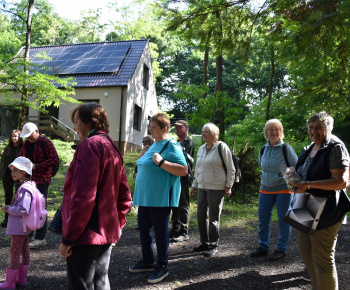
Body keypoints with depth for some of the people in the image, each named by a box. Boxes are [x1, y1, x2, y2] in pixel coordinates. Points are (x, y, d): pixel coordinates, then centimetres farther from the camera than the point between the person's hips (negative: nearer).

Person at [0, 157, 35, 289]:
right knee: (24, 251, 17)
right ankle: (22, 278, 31)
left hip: (18, 228, -10)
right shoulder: (30, 185, 6)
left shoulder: (24, 189, -24)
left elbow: (23, 209, -29)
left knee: (15, 253, 3)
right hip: (25, 227, 10)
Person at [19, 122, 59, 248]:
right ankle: (28, 234, 25)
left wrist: (36, 166, -17)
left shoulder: (45, 142, -10)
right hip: (29, 179, 8)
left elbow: (55, 159, -15)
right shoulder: (27, 143, 13)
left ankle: (40, 238, 4)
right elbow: (21, 155, 27)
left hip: (41, 180, -8)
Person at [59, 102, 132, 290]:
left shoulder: (90, 144, -13)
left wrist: (68, 238, -15)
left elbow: (82, 197, -21)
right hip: (107, 234, 9)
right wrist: (115, 227, 19)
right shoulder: (113, 147, 13)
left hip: (87, 234, -9)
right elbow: (124, 197, 15)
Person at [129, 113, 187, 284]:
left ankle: (162, 266, 17)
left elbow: (183, 170, -20)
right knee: (144, 228, 15)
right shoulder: (154, 145, 15)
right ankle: (147, 262, 31)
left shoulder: (171, 146, -12)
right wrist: (140, 174, 16)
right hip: (145, 197, 9)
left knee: (160, 231, 2)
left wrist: (161, 162, -25)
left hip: (160, 198, -9)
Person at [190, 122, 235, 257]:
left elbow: (230, 169, -5)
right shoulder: (201, 149, 13)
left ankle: (213, 245, 13)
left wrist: (228, 186, -8)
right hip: (202, 187, 7)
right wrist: (194, 185, 18)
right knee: (201, 215, 10)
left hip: (216, 188, -6)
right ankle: (204, 243, 24)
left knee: (213, 218, 0)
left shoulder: (222, 147, -7)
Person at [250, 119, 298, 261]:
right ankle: (263, 246, 21)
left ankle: (281, 249, 17)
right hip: (265, 189, 5)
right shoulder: (263, 150, 6)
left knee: (284, 220, 3)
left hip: (284, 189, -5)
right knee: (263, 218, 8)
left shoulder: (286, 149, -9)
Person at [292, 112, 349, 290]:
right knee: (305, 251, 19)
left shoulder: (335, 147, -14)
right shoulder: (310, 149, 12)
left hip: (325, 213, -9)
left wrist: (308, 184, -26)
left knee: (322, 258, 0)